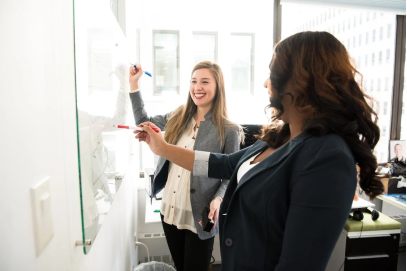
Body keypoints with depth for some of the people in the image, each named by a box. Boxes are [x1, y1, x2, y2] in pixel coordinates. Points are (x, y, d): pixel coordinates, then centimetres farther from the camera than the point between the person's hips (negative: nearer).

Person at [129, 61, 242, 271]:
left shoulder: (228, 130, -12)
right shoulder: (177, 118, 2)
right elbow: (144, 122, 16)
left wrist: (218, 199, -25)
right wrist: (134, 84, 10)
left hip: (200, 218, -5)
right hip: (170, 212, 5)